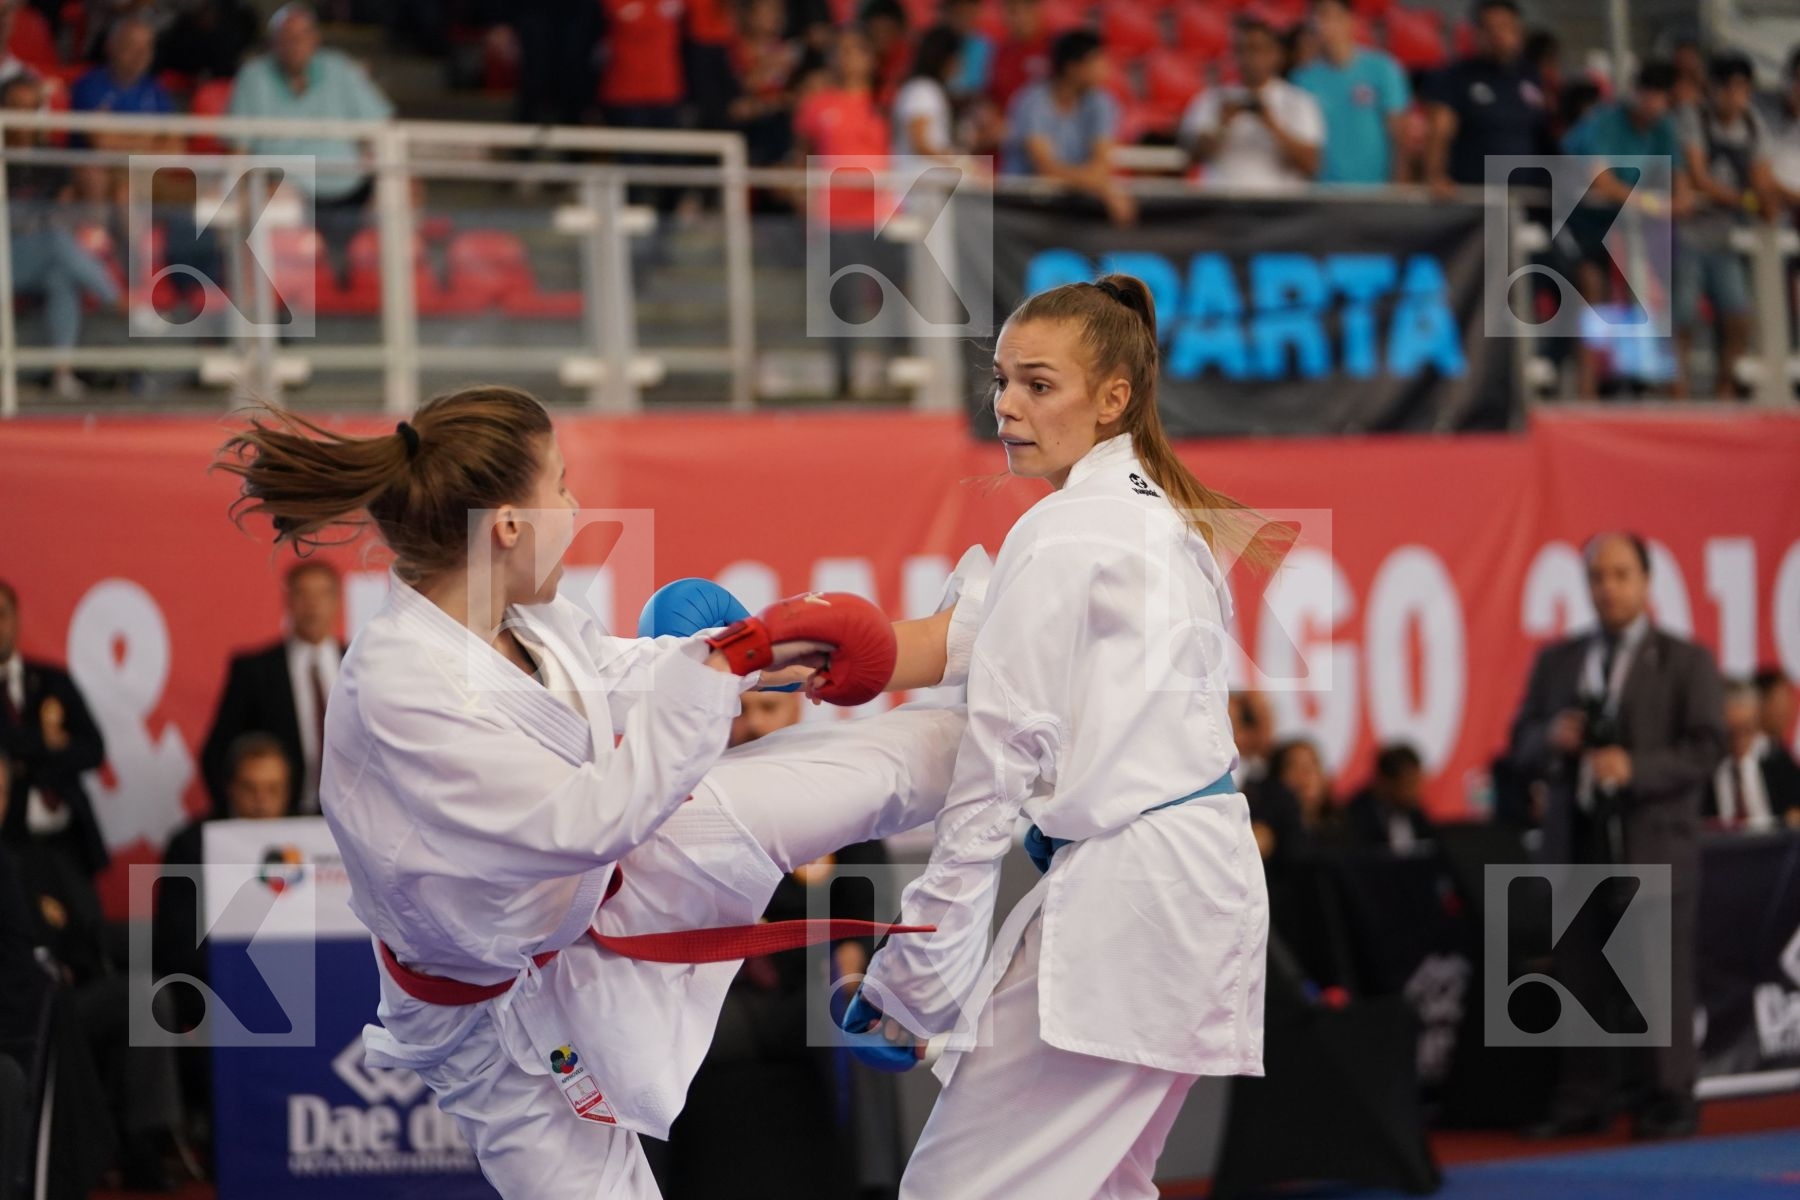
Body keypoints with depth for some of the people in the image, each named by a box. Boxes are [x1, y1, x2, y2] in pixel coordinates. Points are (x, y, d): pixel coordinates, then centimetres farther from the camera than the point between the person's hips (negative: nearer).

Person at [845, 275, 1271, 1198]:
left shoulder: (1059, 534, -11)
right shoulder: (1167, 518, 17)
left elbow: (997, 768, -13)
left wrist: (911, 974, -10)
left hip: (1122, 895, -10)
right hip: (1208, 870, 10)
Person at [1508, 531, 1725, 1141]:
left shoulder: (1685, 661, 3)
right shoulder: (1556, 661, 14)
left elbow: (1705, 747, -6)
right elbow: (1522, 743, 15)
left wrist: (1635, 768, -20)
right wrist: (1552, 738, -8)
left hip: (1654, 839, -4)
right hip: (1576, 837, 4)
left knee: (1662, 972, -3)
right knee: (1578, 972, 4)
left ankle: (1669, 1100, 3)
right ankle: (1584, 1100, 9)